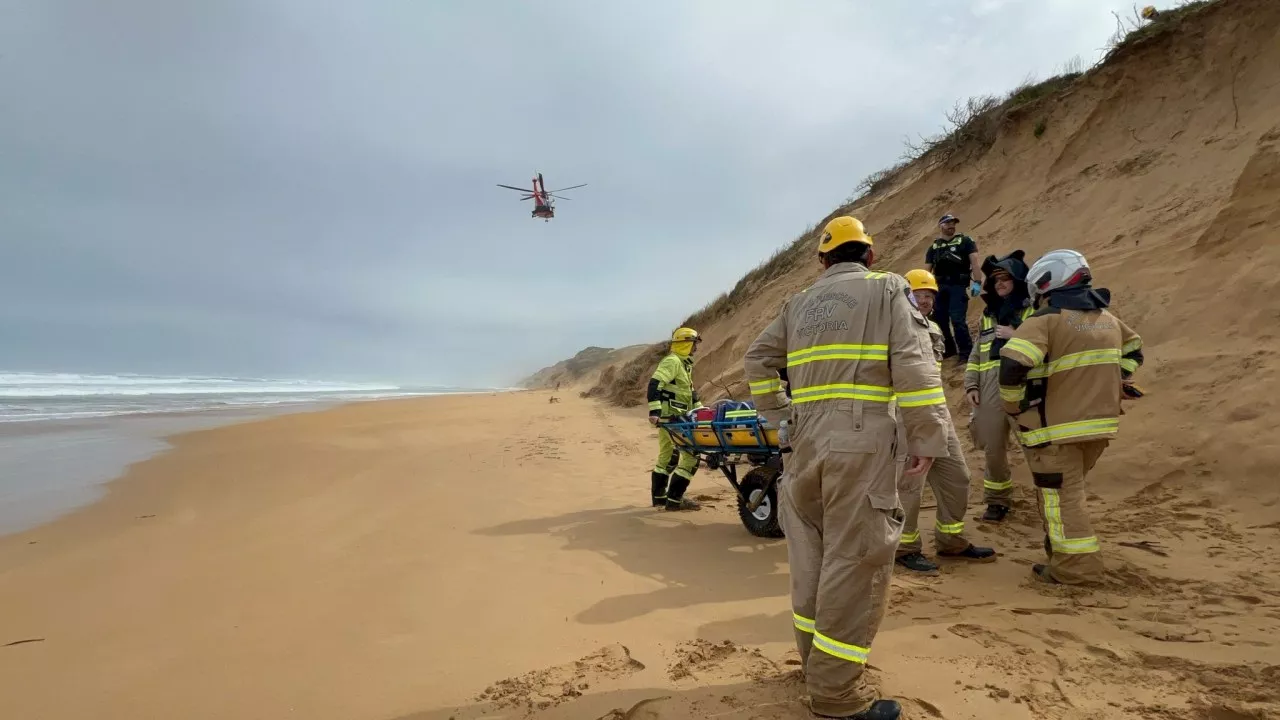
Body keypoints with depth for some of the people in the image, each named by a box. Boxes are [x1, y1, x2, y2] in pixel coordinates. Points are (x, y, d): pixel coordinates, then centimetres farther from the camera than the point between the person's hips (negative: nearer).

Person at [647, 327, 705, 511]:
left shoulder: (684, 364, 19)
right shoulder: (672, 361, -13)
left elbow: (689, 391, 26)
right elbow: (655, 384, -24)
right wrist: (654, 411, -32)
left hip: (676, 418, 10)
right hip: (670, 417, -10)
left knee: (667, 457, 16)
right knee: (691, 454, -11)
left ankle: (659, 497, 25)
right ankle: (674, 499, -7)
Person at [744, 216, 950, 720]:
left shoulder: (798, 303, 18)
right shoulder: (888, 288, 4)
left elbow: (758, 360, 17)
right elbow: (914, 364, -8)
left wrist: (776, 415, 22)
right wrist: (927, 438, -7)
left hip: (805, 439, 6)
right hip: (861, 439, -5)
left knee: (811, 549, 16)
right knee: (856, 557, -1)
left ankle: (815, 655, 31)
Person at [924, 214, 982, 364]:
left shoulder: (965, 241, 6)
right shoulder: (934, 247, 17)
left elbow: (974, 261, -4)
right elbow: (927, 270, 15)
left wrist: (977, 282, -15)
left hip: (958, 286, -5)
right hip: (939, 286, 5)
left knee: (957, 319, -13)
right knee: (939, 319, 7)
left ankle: (966, 352, -4)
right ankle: (948, 349, 24)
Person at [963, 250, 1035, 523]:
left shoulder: (1034, 310, 3)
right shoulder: (988, 316, 20)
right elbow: (975, 355, 20)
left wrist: (1016, 336, -14)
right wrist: (971, 386, 9)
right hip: (990, 392, 5)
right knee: (993, 449, 9)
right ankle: (998, 500, 25)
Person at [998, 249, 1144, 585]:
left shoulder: (1046, 321, -15)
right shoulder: (1108, 319, 11)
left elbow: (1012, 365, -28)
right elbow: (1134, 351, 29)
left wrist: (1013, 405, -13)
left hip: (1055, 428, -8)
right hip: (1101, 422, 8)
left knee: (1060, 495, 1)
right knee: (1070, 489, 22)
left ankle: (1078, 565, 3)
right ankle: (1060, 544, 33)